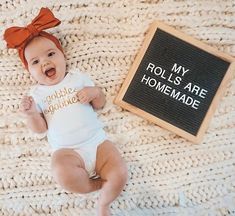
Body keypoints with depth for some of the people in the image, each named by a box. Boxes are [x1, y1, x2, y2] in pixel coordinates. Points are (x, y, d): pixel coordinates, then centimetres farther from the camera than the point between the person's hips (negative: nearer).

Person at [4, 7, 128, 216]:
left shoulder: (78, 77, 10)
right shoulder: (37, 93, 10)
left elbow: (100, 104, 12)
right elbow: (40, 128, 5)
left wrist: (94, 92, -10)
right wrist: (30, 113, -16)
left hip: (97, 140, 1)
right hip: (67, 150, -1)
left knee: (120, 175, -19)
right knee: (63, 175, -34)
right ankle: (101, 184, -4)